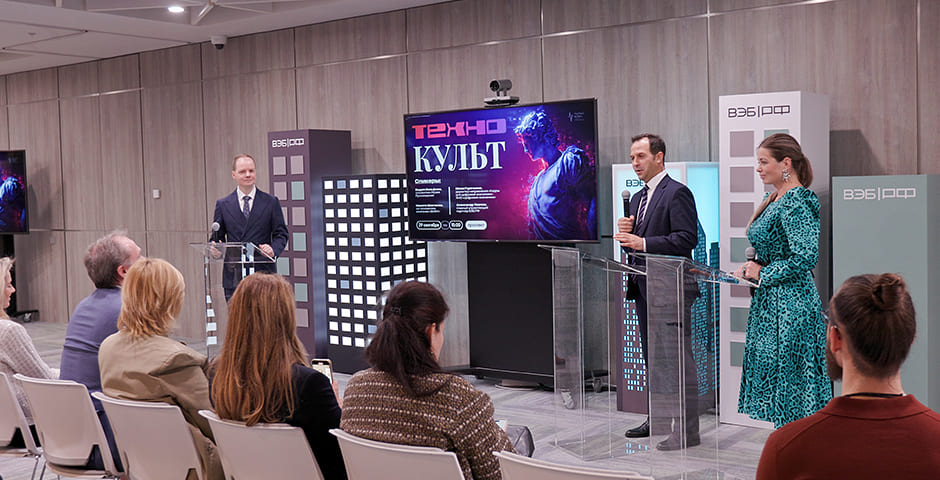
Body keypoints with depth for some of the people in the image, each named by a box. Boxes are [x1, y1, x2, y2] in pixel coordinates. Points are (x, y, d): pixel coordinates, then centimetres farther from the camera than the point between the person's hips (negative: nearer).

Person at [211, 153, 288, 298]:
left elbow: (281, 234, 5)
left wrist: (273, 249, -16)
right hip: (234, 278, 1)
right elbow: (217, 236, 12)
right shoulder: (222, 204, 10)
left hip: (263, 274, -1)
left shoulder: (271, 202, 6)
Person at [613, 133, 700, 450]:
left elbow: (686, 239, -19)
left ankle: (687, 431, -3)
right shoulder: (638, 198, 18)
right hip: (644, 289, 9)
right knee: (652, 358, 16)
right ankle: (658, 420, 27)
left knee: (679, 360, -7)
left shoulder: (677, 193, -10)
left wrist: (642, 242, -22)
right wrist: (626, 232, 0)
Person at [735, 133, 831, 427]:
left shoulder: (795, 203, -16)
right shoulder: (775, 199, 14)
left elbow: (806, 257, -25)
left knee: (789, 381, -3)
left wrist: (763, 273, -15)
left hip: (788, 303, -10)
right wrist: (753, 268, 7)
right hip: (770, 303, 10)